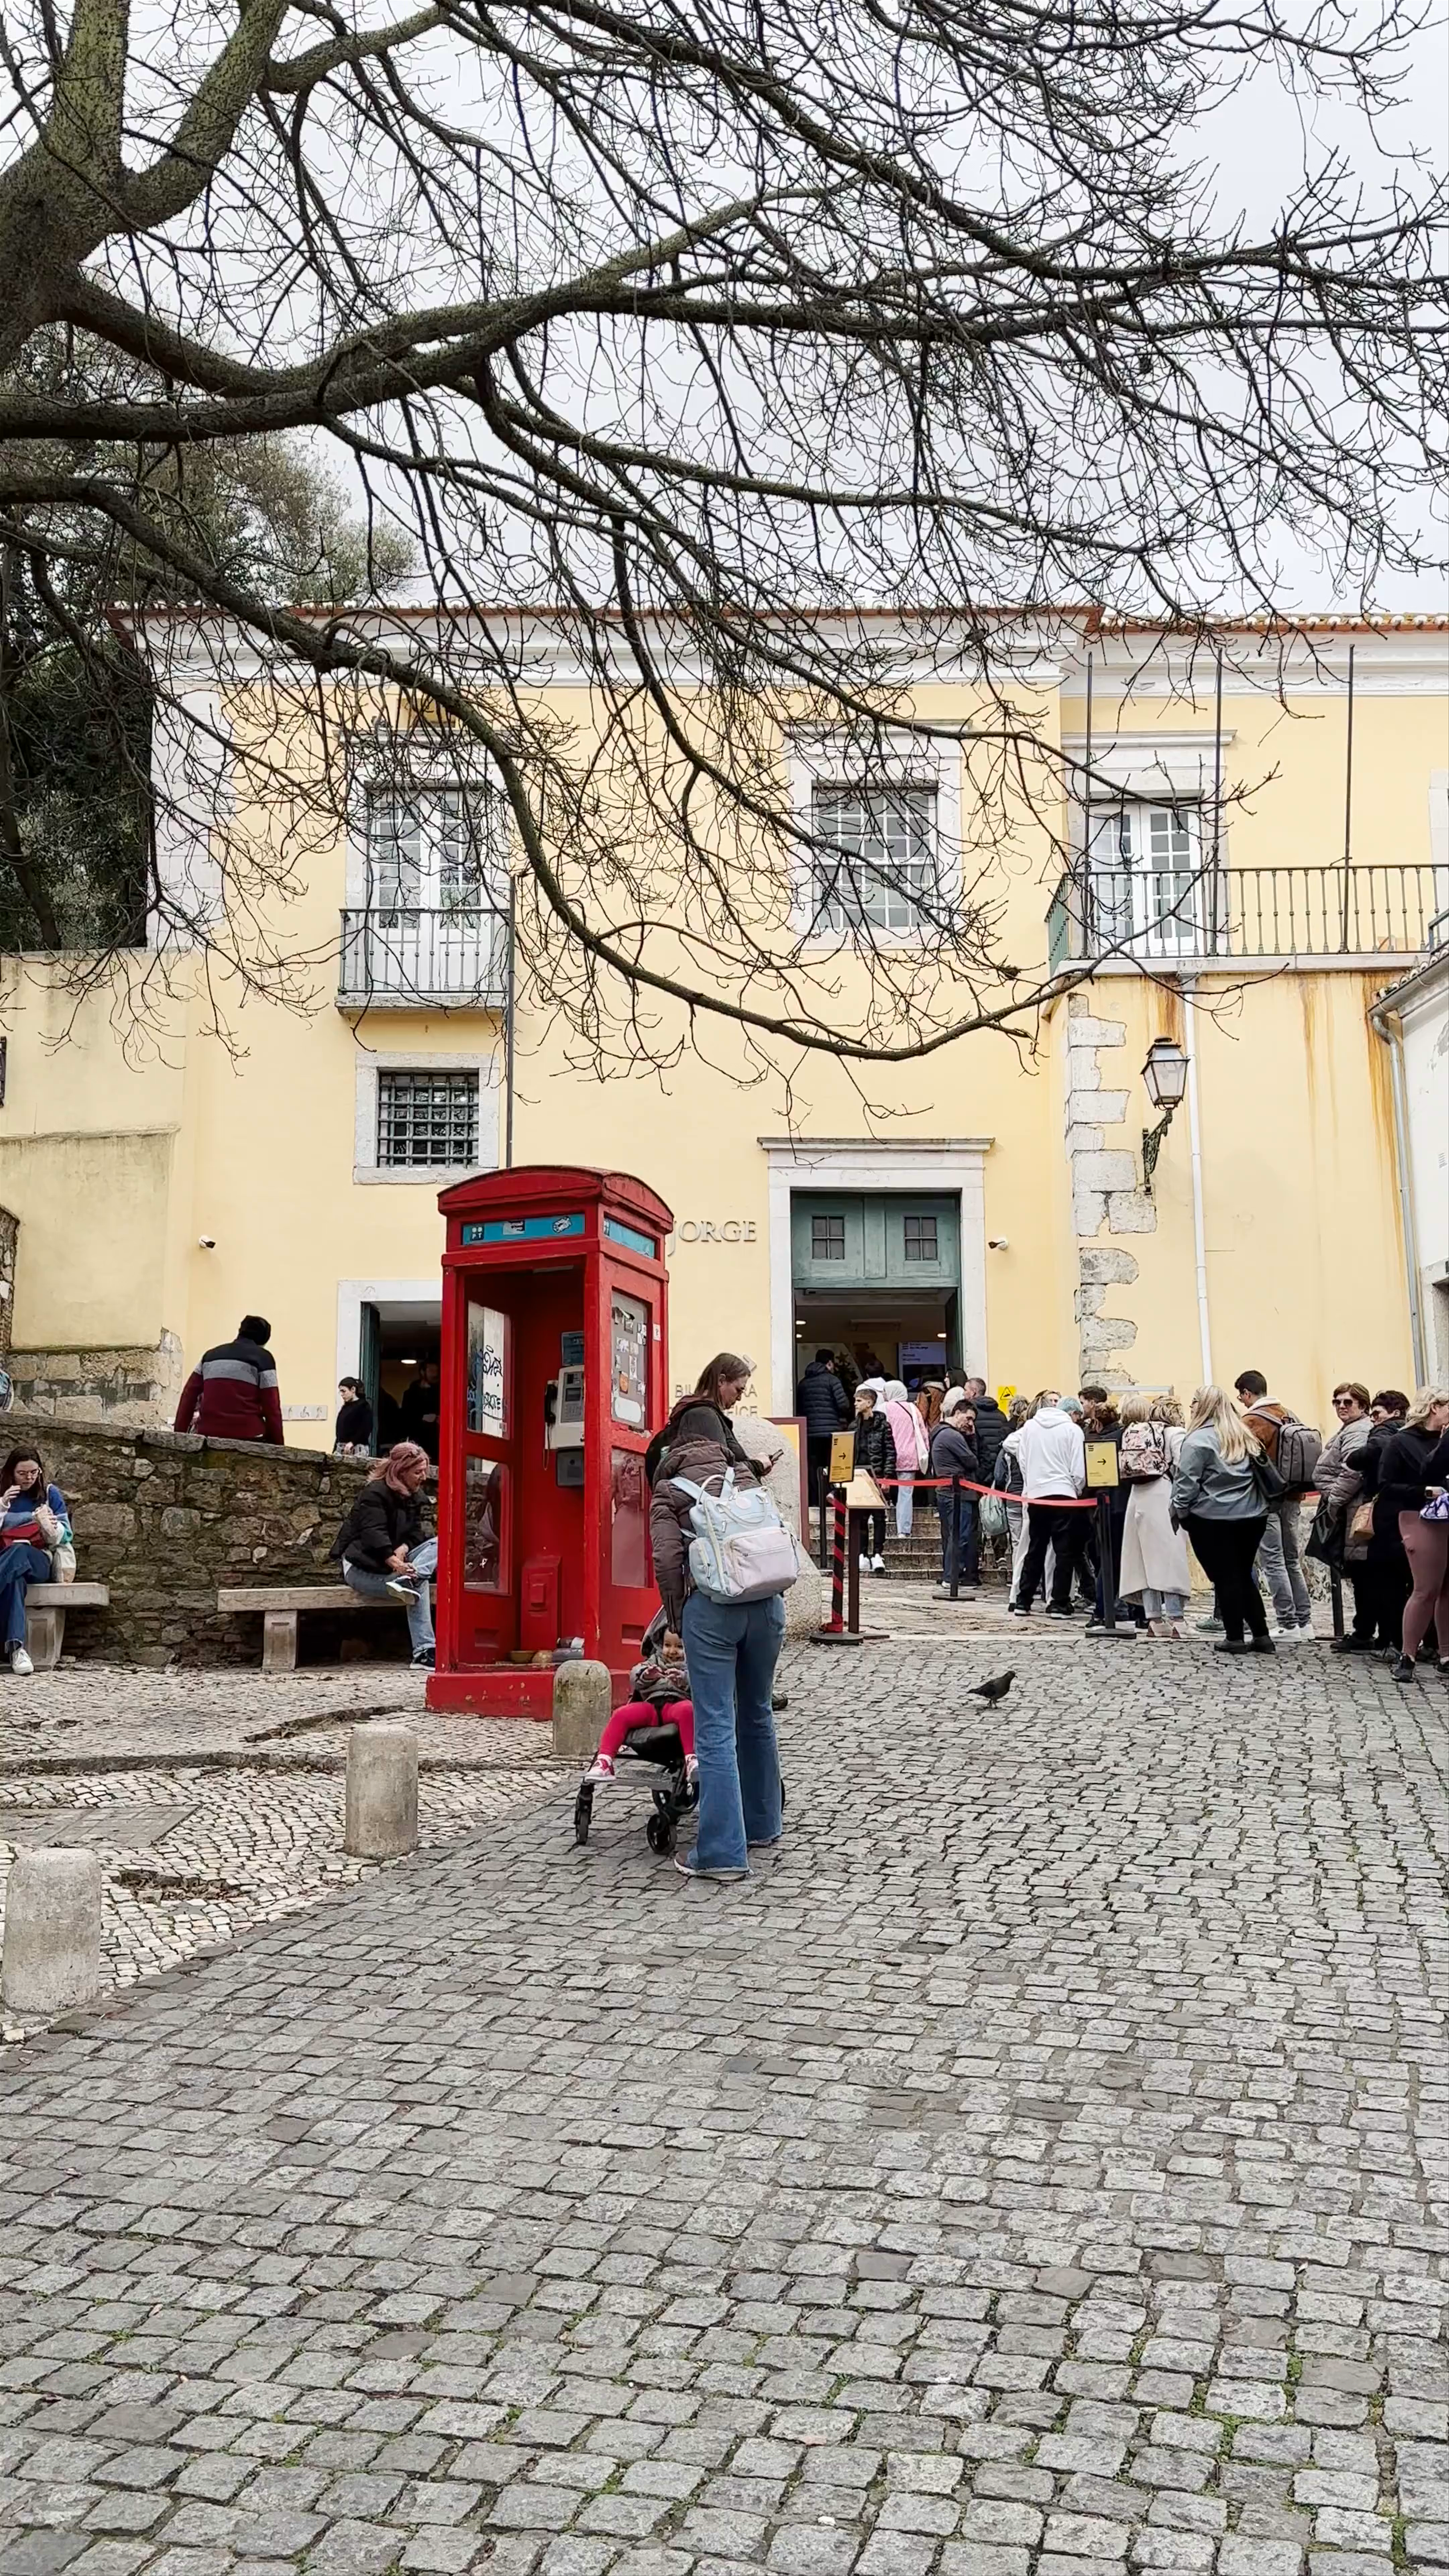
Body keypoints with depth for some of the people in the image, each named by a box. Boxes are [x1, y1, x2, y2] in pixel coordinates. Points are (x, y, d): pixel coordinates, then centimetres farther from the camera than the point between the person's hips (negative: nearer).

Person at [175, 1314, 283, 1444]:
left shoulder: (211, 1355, 20)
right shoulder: (263, 1358, 5)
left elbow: (188, 1397, 15)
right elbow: (271, 1407, -2)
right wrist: (278, 1444, 1)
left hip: (209, 1435, 4)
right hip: (248, 1436, -4)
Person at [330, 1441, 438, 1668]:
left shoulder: (414, 1496, 10)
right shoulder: (375, 1493, -15)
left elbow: (415, 1533, 4)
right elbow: (374, 1533, -29)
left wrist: (402, 1550, -20)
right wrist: (396, 1564, -43)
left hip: (394, 1560, 8)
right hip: (362, 1567, -8)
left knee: (437, 1545, -19)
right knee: (419, 1585, -29)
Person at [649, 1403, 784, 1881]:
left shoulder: (669, 1491, 7)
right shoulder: (746, 1477, 18)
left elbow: (667, 1559, -4)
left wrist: (676, 1622, 6)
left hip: (710, 1606, -4)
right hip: (766, 1601, 4)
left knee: (715, 1730, -3)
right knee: (757, 1716, 20)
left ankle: (723, 1852, -4)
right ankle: (762, 1826, 32)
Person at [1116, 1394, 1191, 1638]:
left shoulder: (1133, 1433, 15)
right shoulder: (1174, 1433, -1)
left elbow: (1125, 1469, 11)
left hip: (1138, 1497, 6)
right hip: (1164, 1497, -6)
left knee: (1147, 1557, 8)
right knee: (1170, 1557, -3)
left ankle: (1154, 1619, 7)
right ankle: (1175, 1619, -7)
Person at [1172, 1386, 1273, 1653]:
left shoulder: (1199, 1440, -12)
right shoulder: (1245, 1436, 10)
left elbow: (1186, 1482, -13)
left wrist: (1181, 1511, -1)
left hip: (1213, 1519, -6)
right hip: (1252, 1516, 7)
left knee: (1225, 1578, 2)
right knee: (1243, 1575, 16)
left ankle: (1235, 1638, 5)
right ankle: (1261, 1635, 14)